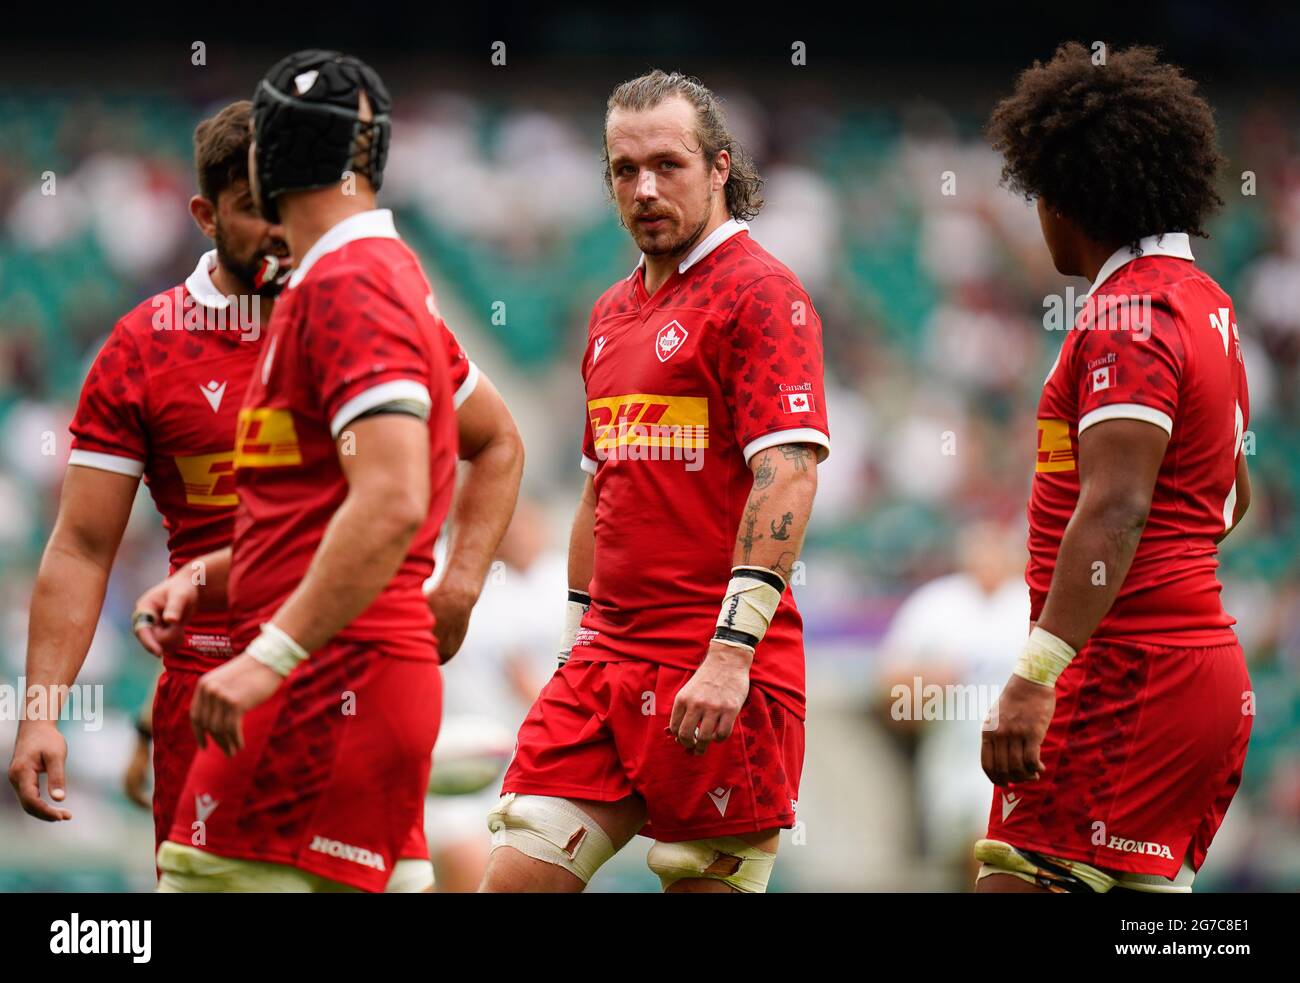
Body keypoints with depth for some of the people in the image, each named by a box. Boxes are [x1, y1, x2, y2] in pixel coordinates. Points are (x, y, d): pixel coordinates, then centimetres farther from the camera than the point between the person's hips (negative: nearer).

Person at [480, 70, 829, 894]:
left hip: (721, 678, -7)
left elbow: (787, 477, -16)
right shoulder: (613, 314, 19)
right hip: (607, 659, 8)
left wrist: (732, 652, -23)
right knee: (515, 874, -1)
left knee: (708, 880, -5)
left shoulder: (762, 291, -7)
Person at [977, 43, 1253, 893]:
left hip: (1128, 667, -10)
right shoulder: (1207, 304, 18)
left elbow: (1114, 509, -25)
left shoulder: (1130, 314, -13)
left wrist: (1036, 677, -31)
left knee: (1019, 881, -14)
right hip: (1207, 660, 10)